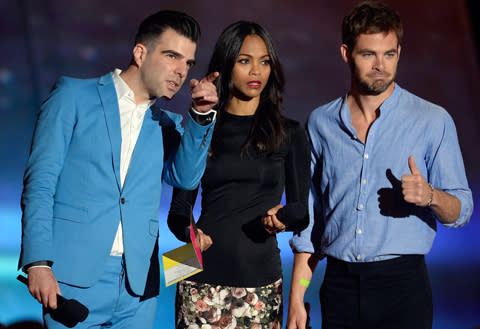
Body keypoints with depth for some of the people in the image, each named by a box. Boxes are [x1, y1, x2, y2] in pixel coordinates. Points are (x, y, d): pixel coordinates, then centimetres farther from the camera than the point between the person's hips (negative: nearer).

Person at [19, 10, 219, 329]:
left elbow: (185, 177, 0)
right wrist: (39, 263, -12)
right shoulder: (74, 96, 3)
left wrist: (201, 116, -12)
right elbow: (40, 181, -2)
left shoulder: (167, 125, 17)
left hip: (138, 288, 4)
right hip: (76, 277, -4)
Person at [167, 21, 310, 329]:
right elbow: (179, 208, 10)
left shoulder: (290, 134, 8)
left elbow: (302, 209, 9)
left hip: (260, 280, 0)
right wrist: (189, 231, -12)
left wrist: (283, 218, -14)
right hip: (203, 278, 0)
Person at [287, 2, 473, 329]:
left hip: (403, 281, -2)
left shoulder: (433, 121, -1)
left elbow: (460, 212, 0)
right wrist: (296, 299, 7)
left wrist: (430, 196, -22)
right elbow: (310, 219, 11)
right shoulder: (321, 123, 7)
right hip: (339, 286, 2)